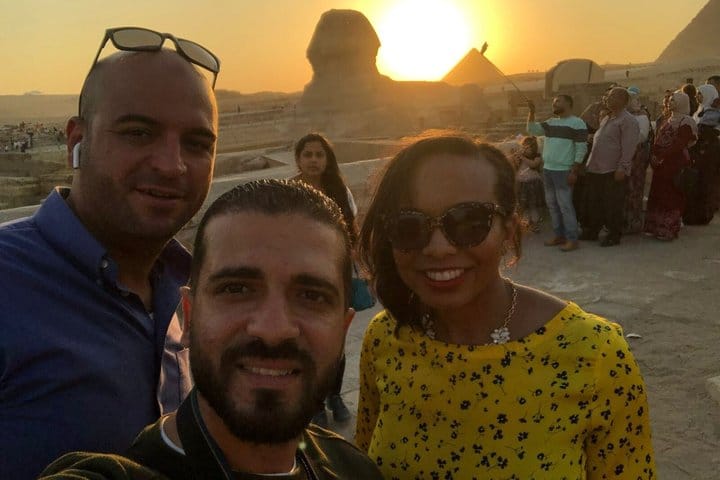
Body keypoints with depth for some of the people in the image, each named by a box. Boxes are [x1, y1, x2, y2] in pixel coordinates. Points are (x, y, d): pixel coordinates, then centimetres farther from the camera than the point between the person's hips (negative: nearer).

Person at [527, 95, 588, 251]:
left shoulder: (577, 123, -8)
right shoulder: (551, 122, 14)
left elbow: (581, 149, -11)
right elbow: (533, 130, 11)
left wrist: (574, 171, -17)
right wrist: (532, 111, 0)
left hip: (563, 172, -8)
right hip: (547, 169, 8)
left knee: (565, 205, -8)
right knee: (552, 205, 10)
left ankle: (572, 240, -3)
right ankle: (559, 236, 19)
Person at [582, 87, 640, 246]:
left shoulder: (628, 121, -10)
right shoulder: (607, 118, 18)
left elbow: (628, 148, -17)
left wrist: (622, 168, -22)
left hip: (613, 172, -9)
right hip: (595, 169, 9)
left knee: (613, 206, 0)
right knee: (594, 202, 15)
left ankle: (614, 235, 10)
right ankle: (591, 231, 26)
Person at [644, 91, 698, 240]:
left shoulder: (686, 122, -8)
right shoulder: (668, 120, 19)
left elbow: (679, 144, -18)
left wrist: (661, 156, -20)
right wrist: (654, 156, 6)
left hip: (675, 165, -8)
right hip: (661, 164, 8)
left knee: (671, 196, -5)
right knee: (657, 195, 9)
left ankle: (668, 230, 1)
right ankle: (655, 227, 15)